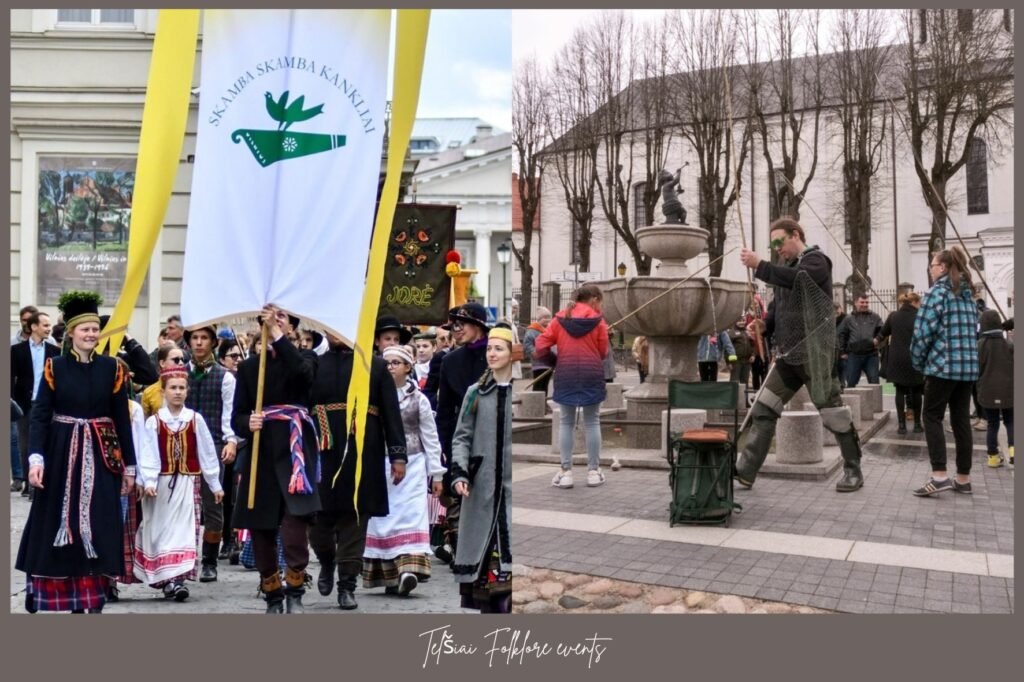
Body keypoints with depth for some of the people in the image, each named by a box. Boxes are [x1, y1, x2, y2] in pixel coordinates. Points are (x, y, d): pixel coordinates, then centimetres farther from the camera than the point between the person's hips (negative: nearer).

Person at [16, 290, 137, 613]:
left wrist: (129, 465, 4)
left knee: (98, 527, 0)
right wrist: (36, 457, -18)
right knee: (60, 524, 7)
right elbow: (39, 415, -4)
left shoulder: (112, 368, 2)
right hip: (62, 455, 0)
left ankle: (94, 598, 8)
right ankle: (73, 599, 21)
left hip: (100, 456, 0)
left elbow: (122, 419, 4)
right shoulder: (54, 367, 0)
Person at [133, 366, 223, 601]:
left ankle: (178, 577, -6)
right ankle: (166, 577, 14)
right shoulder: (154, 422, -3)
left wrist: (215, 484, 6)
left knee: (184, 529, -5)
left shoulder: (195, 419, -2)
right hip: (162, 482, 0)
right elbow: (148, 455, -6)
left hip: (187, 482, 0)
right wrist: (148, 482, -18)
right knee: (162, 530, 6)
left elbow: (207, 453, 3)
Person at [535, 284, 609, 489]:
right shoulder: (597, 320, 1)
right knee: (592, 422, 9)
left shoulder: (560, 318, 5)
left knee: (566, 422, 9)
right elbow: (603, 352, 0)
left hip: (566, 374, 1)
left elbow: (540, 348, 0)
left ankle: (566, 472, 6)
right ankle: (593, 471, 12)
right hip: (592, 374, -1)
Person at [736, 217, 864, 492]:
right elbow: (777, 309, 22)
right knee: (762, 410, 1)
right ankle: (745, 471, 1)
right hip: (787, 354, 8)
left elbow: (793, 279, -28)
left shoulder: (816, 260, -6)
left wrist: (759, 265, -24)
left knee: (832, 412, 1)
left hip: (814, 354, -8)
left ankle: (853, 470, 15)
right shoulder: (788, 268, 19)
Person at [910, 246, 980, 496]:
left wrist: (918, 362, 0)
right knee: (961, 420, 9)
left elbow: (923, 331, -12)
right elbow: (971, 330, 19)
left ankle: (939, 476, -11)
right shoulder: (967, 295, 17)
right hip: (968, 366, 7)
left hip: (943, 365, -7)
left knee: (932, 417, -2)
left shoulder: (937, 291, -7)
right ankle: (963, 478, 12)